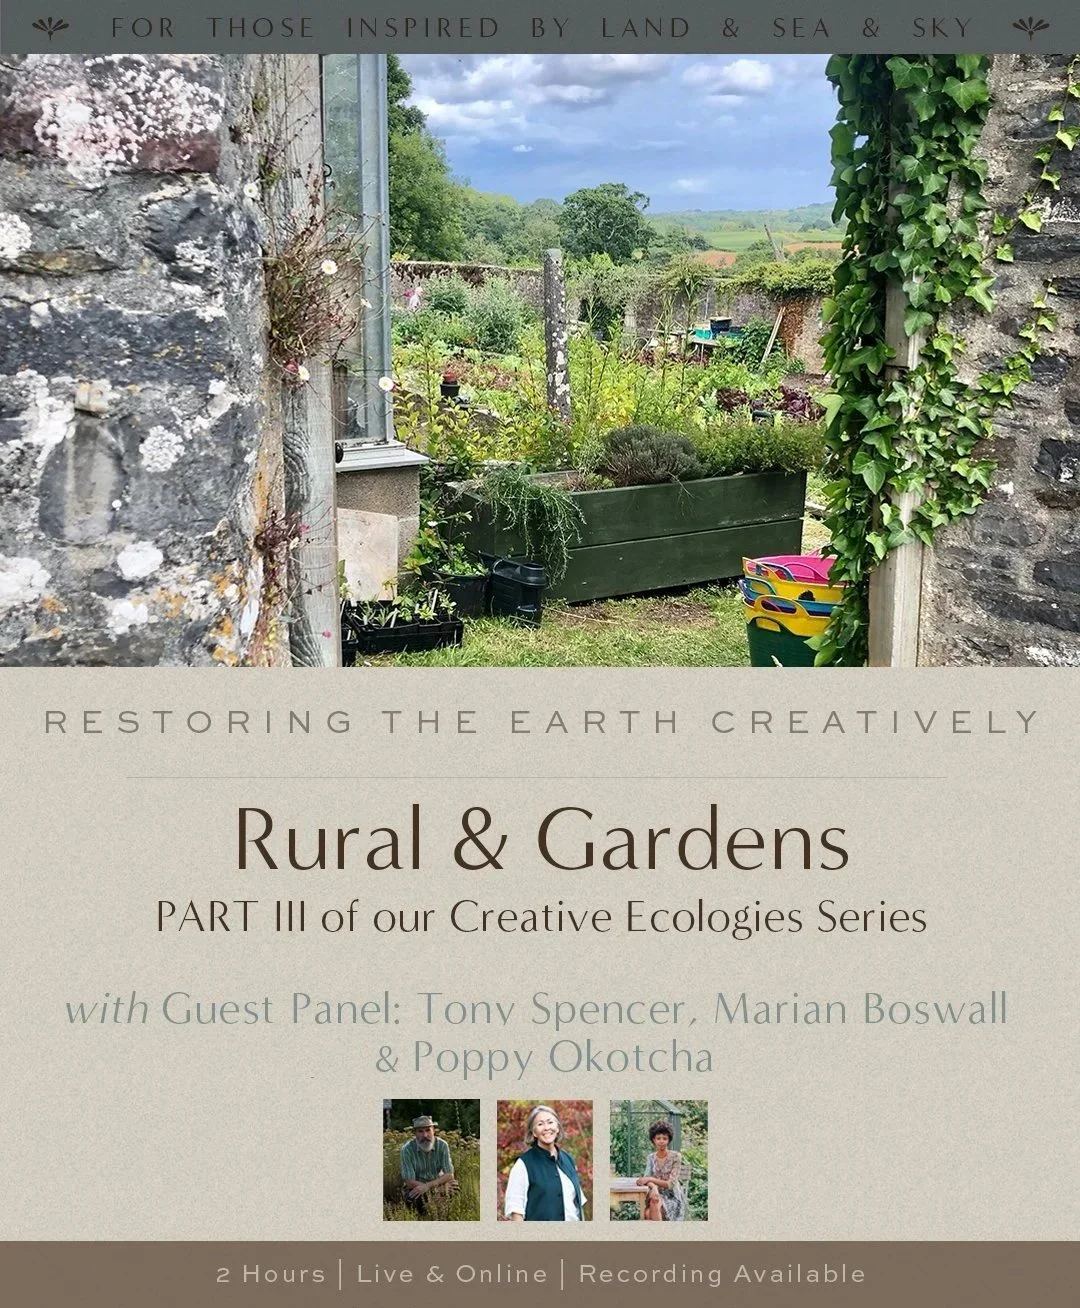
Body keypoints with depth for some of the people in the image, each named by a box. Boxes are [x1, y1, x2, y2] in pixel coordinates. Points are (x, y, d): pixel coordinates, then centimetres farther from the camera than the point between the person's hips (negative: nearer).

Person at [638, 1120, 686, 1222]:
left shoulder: (676, 1156, -5)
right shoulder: (651, 1157, 9)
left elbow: (671, 1184, -11)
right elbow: (646, 1178, 0)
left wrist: (650, 1179, -21)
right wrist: (653, 1187, -23)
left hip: (673, 1197, -3)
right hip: (657, 1194, 3)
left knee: (655, 1203, -35)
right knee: (647, 1213, -31)